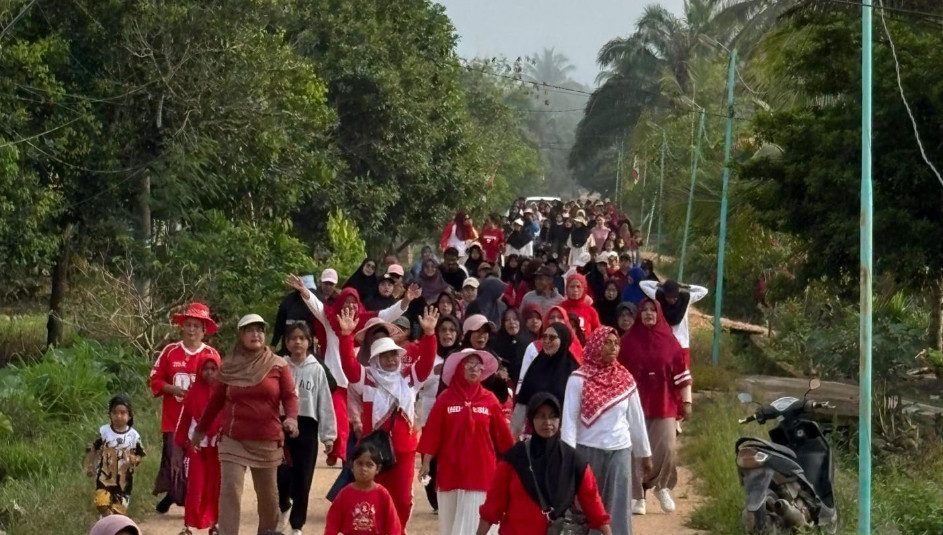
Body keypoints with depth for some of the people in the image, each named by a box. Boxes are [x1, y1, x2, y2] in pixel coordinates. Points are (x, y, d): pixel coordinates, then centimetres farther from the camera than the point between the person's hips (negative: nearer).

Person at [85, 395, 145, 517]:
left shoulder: (134, 435, -5)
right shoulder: (104, 431, -6)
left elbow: (139, 455, 2)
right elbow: (93, 450, 3)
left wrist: (135, 460, -20)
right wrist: (89, 467, -5)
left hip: (124, 479, 1)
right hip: (105, 477, -1)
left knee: (119, 509, 6)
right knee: (102, 503, -17)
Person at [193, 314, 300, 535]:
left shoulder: (278, 365, -1)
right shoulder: (229, 366, 3)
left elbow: (290, 395, -5)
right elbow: (216, 400, 13)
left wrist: (291, 418, -25)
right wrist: (201, 430, 19)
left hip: (268, 440, 0)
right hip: (233, 440, 0)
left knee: (267, 494, 11)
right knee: (230, 490, -11)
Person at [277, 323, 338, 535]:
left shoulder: (317, 370, 3)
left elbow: (325, 404, 3)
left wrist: (328, 435, -1)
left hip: (307, 428, 0)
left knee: (302, 480, 2)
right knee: (282, 475, -6)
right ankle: (284, 505, 27)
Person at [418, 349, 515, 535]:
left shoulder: (490, 400, 0)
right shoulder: (445, 398, -1)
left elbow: (502, 435, 5)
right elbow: (432, 432, -1)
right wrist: (426, 462, -3)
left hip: (479, 471, -1)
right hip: (450, 470, 1)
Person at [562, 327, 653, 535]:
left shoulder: (625, 379, 4)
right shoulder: (579, 379, -7)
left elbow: (636, 418, 11)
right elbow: (569, 418, -9)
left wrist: (645, 453, 15)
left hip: (620, 451, 3)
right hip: (588, 451, -3)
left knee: (618, 509, 3)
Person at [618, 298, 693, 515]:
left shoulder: (669, 340, 4)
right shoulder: (629, 340, 0)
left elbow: (681, 373, 6)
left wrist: (687, 401, 1)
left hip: (664, 404, 1)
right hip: (636, 404, -1)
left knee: (666, 449, -6)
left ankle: (662, 486, 19)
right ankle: (637, 497, 7)